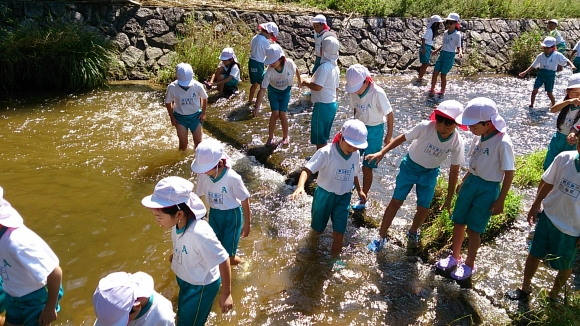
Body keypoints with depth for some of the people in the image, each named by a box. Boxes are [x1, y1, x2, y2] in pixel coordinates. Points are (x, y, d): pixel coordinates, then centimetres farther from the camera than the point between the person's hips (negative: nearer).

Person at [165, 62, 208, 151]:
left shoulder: (198, 86, -22)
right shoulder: (172, 87, -22)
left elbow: (204, 98, 0)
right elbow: (168, 103, -4)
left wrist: (203, 113, 1)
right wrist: (172, 118, -1)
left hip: (195, 115, 1)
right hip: (180, 117, -1)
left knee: (198, 142, 5)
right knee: (183, 144, -2)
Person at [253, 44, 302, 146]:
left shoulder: (289, 63, -30)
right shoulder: (269, 71, -32)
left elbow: (296, 70, -5)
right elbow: (262, 89, -30)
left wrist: (299, 80, 14)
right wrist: (257, 106, -33)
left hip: (285, 91, 1)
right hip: (273, 91, 0)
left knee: (282, 114, -7)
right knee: (275, 114, -10)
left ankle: (285, 137, 16)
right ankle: (270, 137, 10)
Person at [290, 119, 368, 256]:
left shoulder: (356, 155, -7)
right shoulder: (326, 152, -25)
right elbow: (308, 169, -32)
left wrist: (359, 190, 25)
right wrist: (300, 186, -50)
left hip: (344, 197, 3)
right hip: (324, 195, -3)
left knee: (339, 233, -4)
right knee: (318, 230, 15)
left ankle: (335, 256, 23)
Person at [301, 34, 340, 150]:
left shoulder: (324, 67, -21)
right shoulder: (335, 67, 8)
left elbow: (317, 87, -27)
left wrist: (306, 83, -8)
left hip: (323, 105, -10)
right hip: (332, 104, 10)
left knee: (319, 137, 3)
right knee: (323, 135, 22)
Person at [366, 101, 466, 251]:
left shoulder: (458, 142, -23)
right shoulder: (425, 127, -31)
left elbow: (454, 170, -11)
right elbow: (403, 138, -15)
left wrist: (449, 197, -6)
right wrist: (382, 152, -21)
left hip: (430, 173, 2)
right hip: (410, 166, -2)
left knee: (424, 208, 5)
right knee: (396, 202, -1)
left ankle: (413, 232, 37)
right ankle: (381, 237, 14)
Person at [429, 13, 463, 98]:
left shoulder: (457, 34, -9)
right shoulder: (445, 33, 9)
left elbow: (458, 47, -8)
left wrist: (460, 52, -27)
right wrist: (436, 50, 28)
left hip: (450, 55, -6)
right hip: (442, 54, 6)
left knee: (443, 74, 0)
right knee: (435, 72, 2)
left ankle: (442, 91, 15)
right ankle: (432, 90, 14)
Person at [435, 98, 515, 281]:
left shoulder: (502, 143, -22)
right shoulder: (479, 137, -2)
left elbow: (509, 173, -15)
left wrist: (500, 200, -12)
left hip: (488, 189, -6)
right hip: (471, 182, 6)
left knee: (473, 229, 6)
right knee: (458, 223, 15)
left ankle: (469, 265, 28)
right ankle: (455, 257, 37)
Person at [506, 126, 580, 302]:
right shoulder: (564, 158, -16)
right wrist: (535, 206, 9)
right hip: (548, 216, 3)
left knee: (565, 266, 18)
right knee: (534, 254, 19)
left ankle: (553, 295, 44)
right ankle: (525, 288, 42)